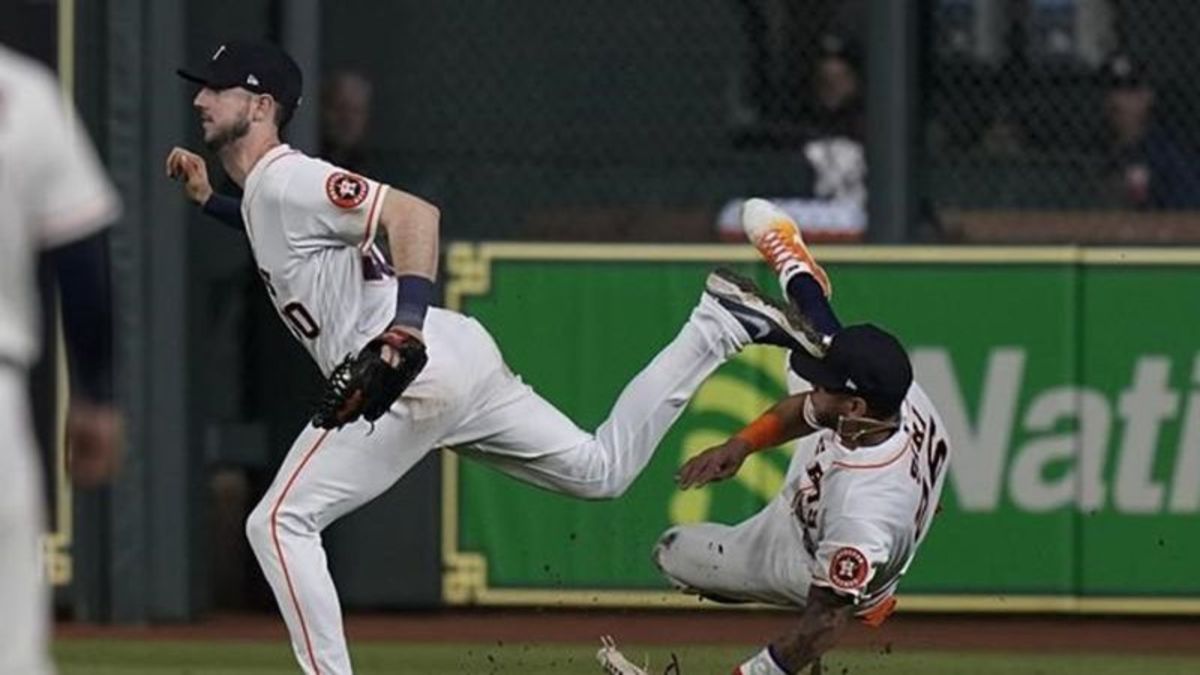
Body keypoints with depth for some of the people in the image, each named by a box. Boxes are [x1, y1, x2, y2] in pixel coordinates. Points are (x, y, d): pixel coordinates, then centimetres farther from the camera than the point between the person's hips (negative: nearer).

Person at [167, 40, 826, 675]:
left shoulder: (288, 181, -10)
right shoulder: (259, 193, 20)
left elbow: (414, 212, -24)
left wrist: (406, 322, -36)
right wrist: (209, 198, 30)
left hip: (414, 370, -10)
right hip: (459, 361, 10)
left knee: (280, 521, -10)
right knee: (601, 469, 18)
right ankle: (718, 325, 14)